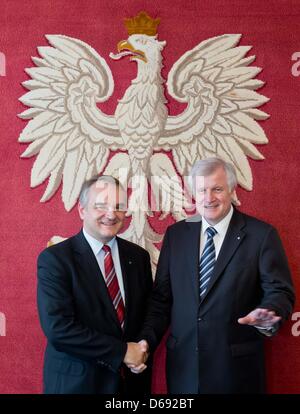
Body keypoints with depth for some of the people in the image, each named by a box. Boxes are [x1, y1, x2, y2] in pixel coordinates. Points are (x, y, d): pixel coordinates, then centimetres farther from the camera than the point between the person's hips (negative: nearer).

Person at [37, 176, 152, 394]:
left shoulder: (138, 256, 2)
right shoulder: (54, 259, -13)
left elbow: (150, 312, 9)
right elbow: (58, 328, -20)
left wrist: (142, 351, -9)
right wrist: (121, 352, -18)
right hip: (76, 382, -4)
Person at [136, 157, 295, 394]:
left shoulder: (262, 235, -6)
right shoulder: (176, 234, 4)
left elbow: (280, 292, -6)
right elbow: (161, 296, 7)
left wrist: (269, 314, -27)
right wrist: (147, 340, -5)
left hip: (237, 367, -3)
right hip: (182, 364, 3)